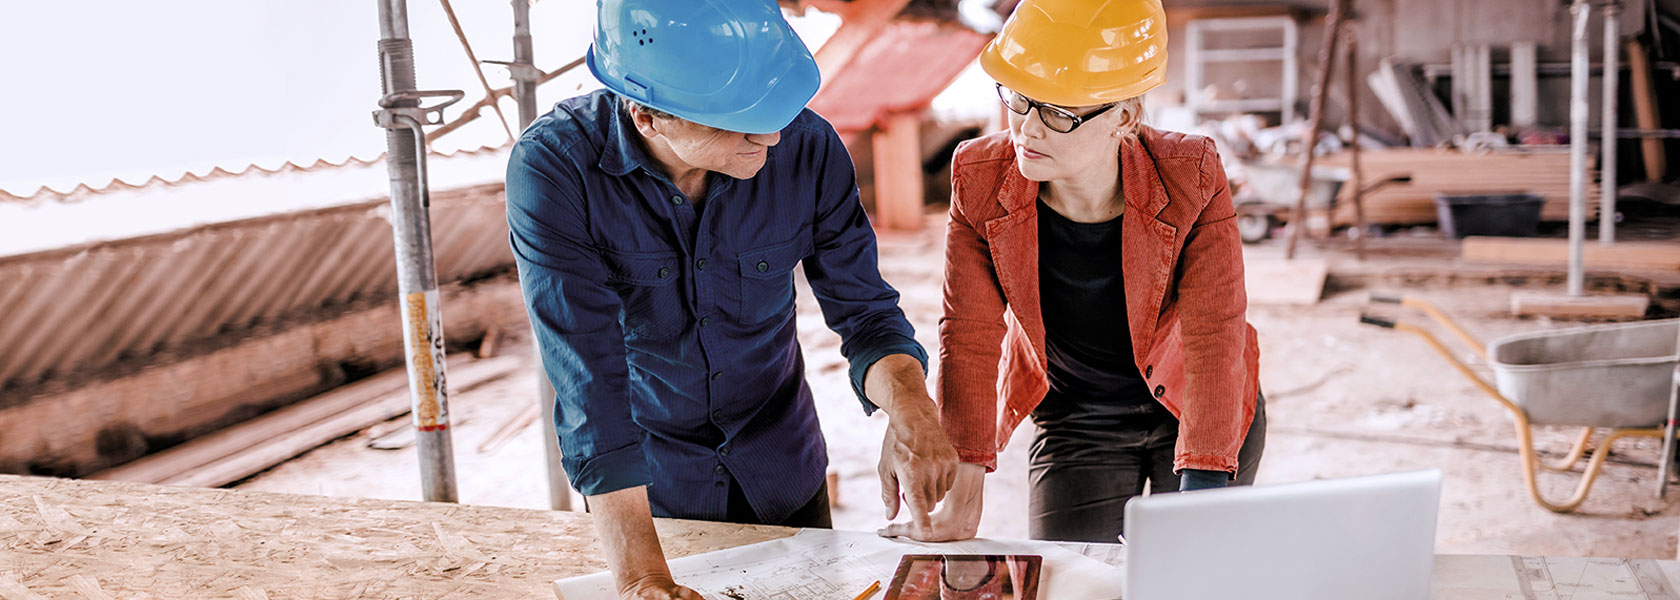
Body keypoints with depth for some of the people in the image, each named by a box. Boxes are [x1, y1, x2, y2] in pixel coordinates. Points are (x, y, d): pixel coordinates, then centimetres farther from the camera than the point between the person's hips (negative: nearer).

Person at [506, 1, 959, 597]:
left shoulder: (806, 145, -22)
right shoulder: (552, 167, -29)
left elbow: (862, 308, -13)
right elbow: (589, 380, -33)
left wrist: (909, 405, -35)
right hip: (646, 483, -2)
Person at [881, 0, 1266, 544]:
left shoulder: (1191, 179, -26)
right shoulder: (981, 179, -21)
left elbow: (1213, 339, -26)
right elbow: (970, 338, -17)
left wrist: (1199, 500, -34)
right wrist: (962, 499, -20)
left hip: (1198, 414, -1)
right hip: (1074, 420, 1)